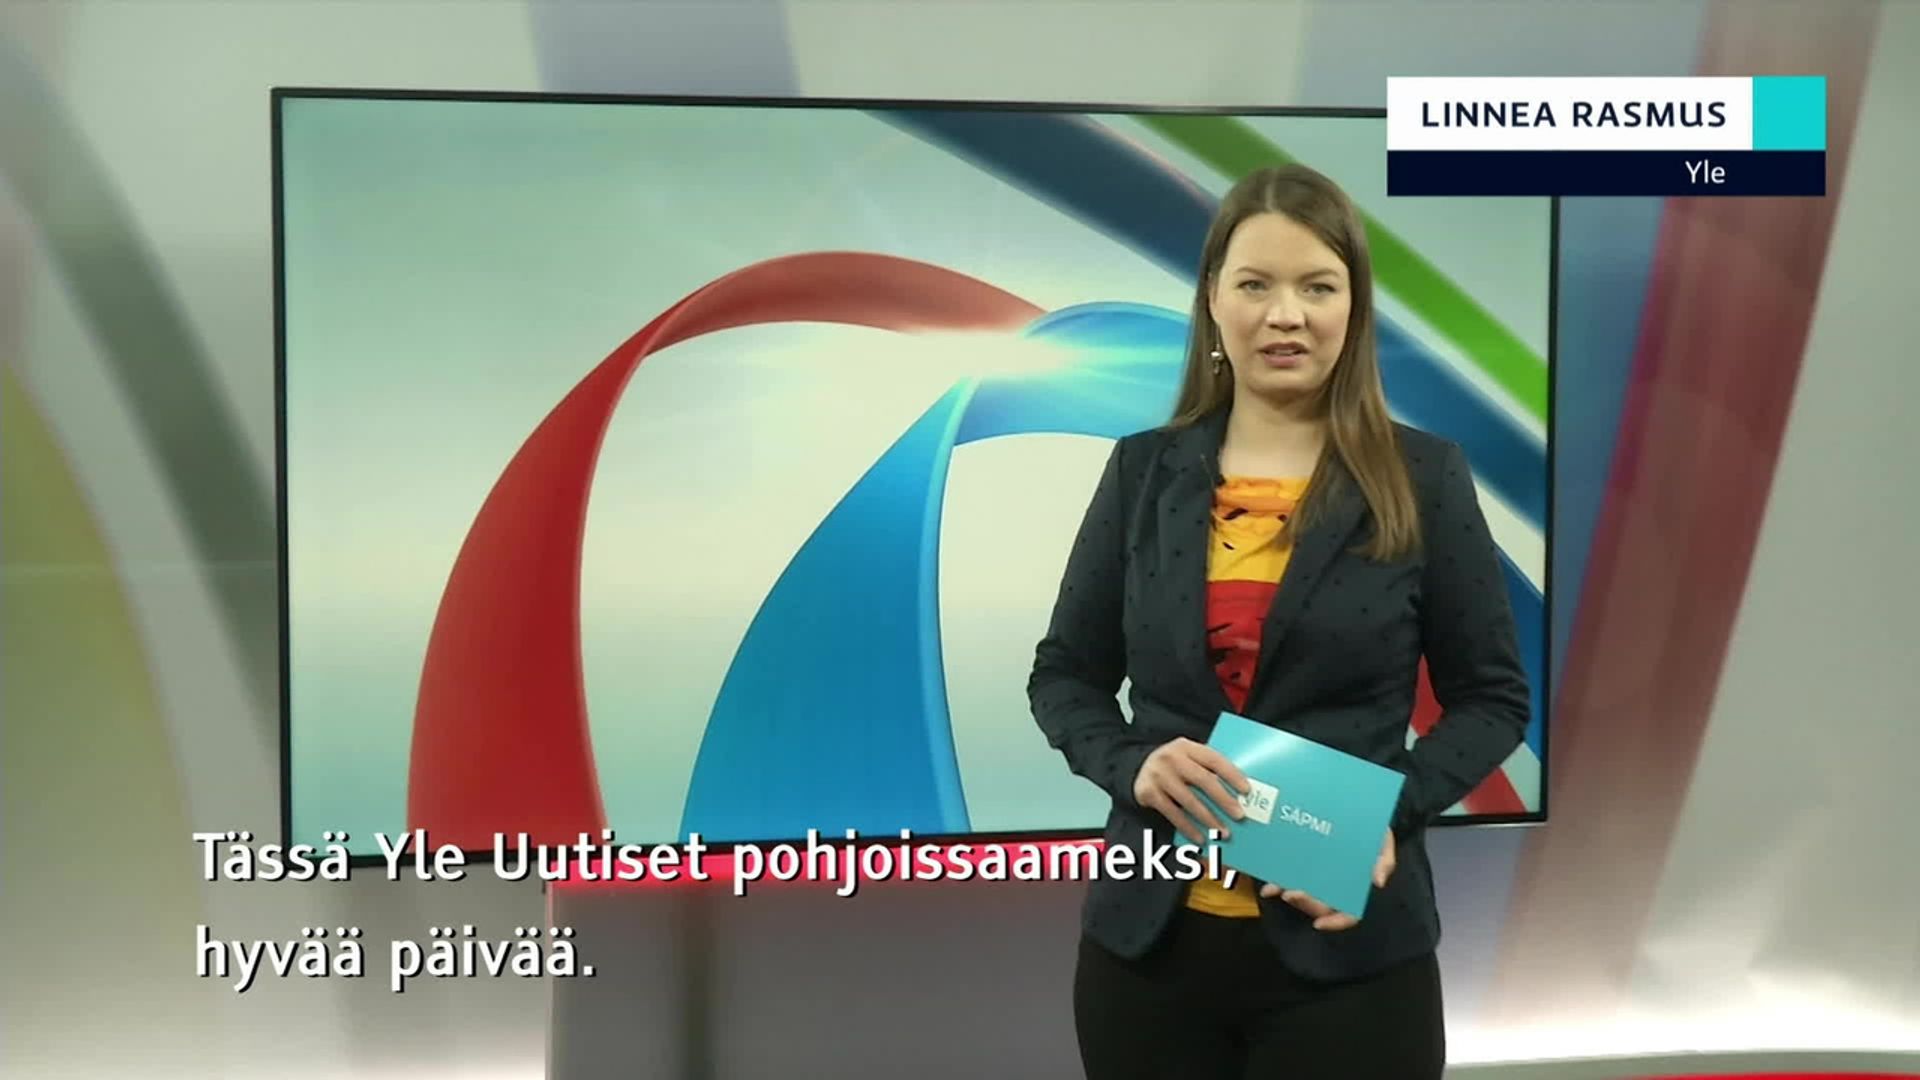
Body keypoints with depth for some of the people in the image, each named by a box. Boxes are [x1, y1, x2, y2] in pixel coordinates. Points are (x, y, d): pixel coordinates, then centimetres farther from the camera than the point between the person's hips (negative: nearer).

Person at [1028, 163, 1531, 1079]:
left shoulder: (1424, 478, -3)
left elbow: (1493, 697, 2)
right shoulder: (1143, 470, 2)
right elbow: (1064, 675, 7)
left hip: (1347, 950, -1)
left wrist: (1393, 812, -15)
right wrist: (1132, 763, -13)